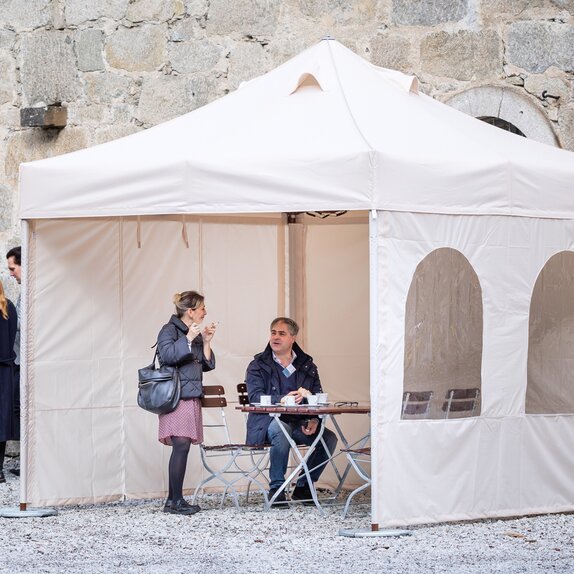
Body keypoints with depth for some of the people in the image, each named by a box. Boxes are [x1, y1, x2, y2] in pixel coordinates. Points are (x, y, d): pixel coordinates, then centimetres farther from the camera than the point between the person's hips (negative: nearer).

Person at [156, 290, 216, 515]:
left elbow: (207, 365, 17)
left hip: (192, 398, 8)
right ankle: (176, 501, -13)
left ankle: (172, 500, 7)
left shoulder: (196, 335, 19)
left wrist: (206, 341, 6)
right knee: (181, 446, -14)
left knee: (181, 448, 5)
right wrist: (188, 339, -20)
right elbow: (167, 355, -18)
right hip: (176, 398, -8)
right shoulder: (169, 330, -4)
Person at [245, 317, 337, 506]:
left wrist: (314, 420, -14)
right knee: (281, 430, -38)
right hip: (267, 423, -4)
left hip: (299, 424, 4)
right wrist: (283, 399, -28)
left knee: (329, 438, -20)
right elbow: (255, 397, -11)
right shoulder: (258, 366, 4)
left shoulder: (307, 366, 14)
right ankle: (276, 488, -23)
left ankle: (303, 487, -3)